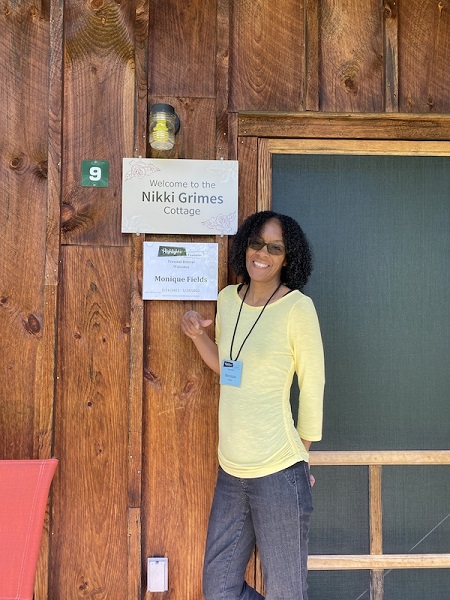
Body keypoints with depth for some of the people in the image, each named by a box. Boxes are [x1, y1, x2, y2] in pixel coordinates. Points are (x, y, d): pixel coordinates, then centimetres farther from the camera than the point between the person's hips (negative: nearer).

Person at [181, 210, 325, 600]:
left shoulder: (298, 307, -12)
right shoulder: (228, 300, 6)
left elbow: (313, 386, -6)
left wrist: (299, 458, 2)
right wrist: (197, 335, 2)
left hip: (278, 474, -6)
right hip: (230, 470, 6)